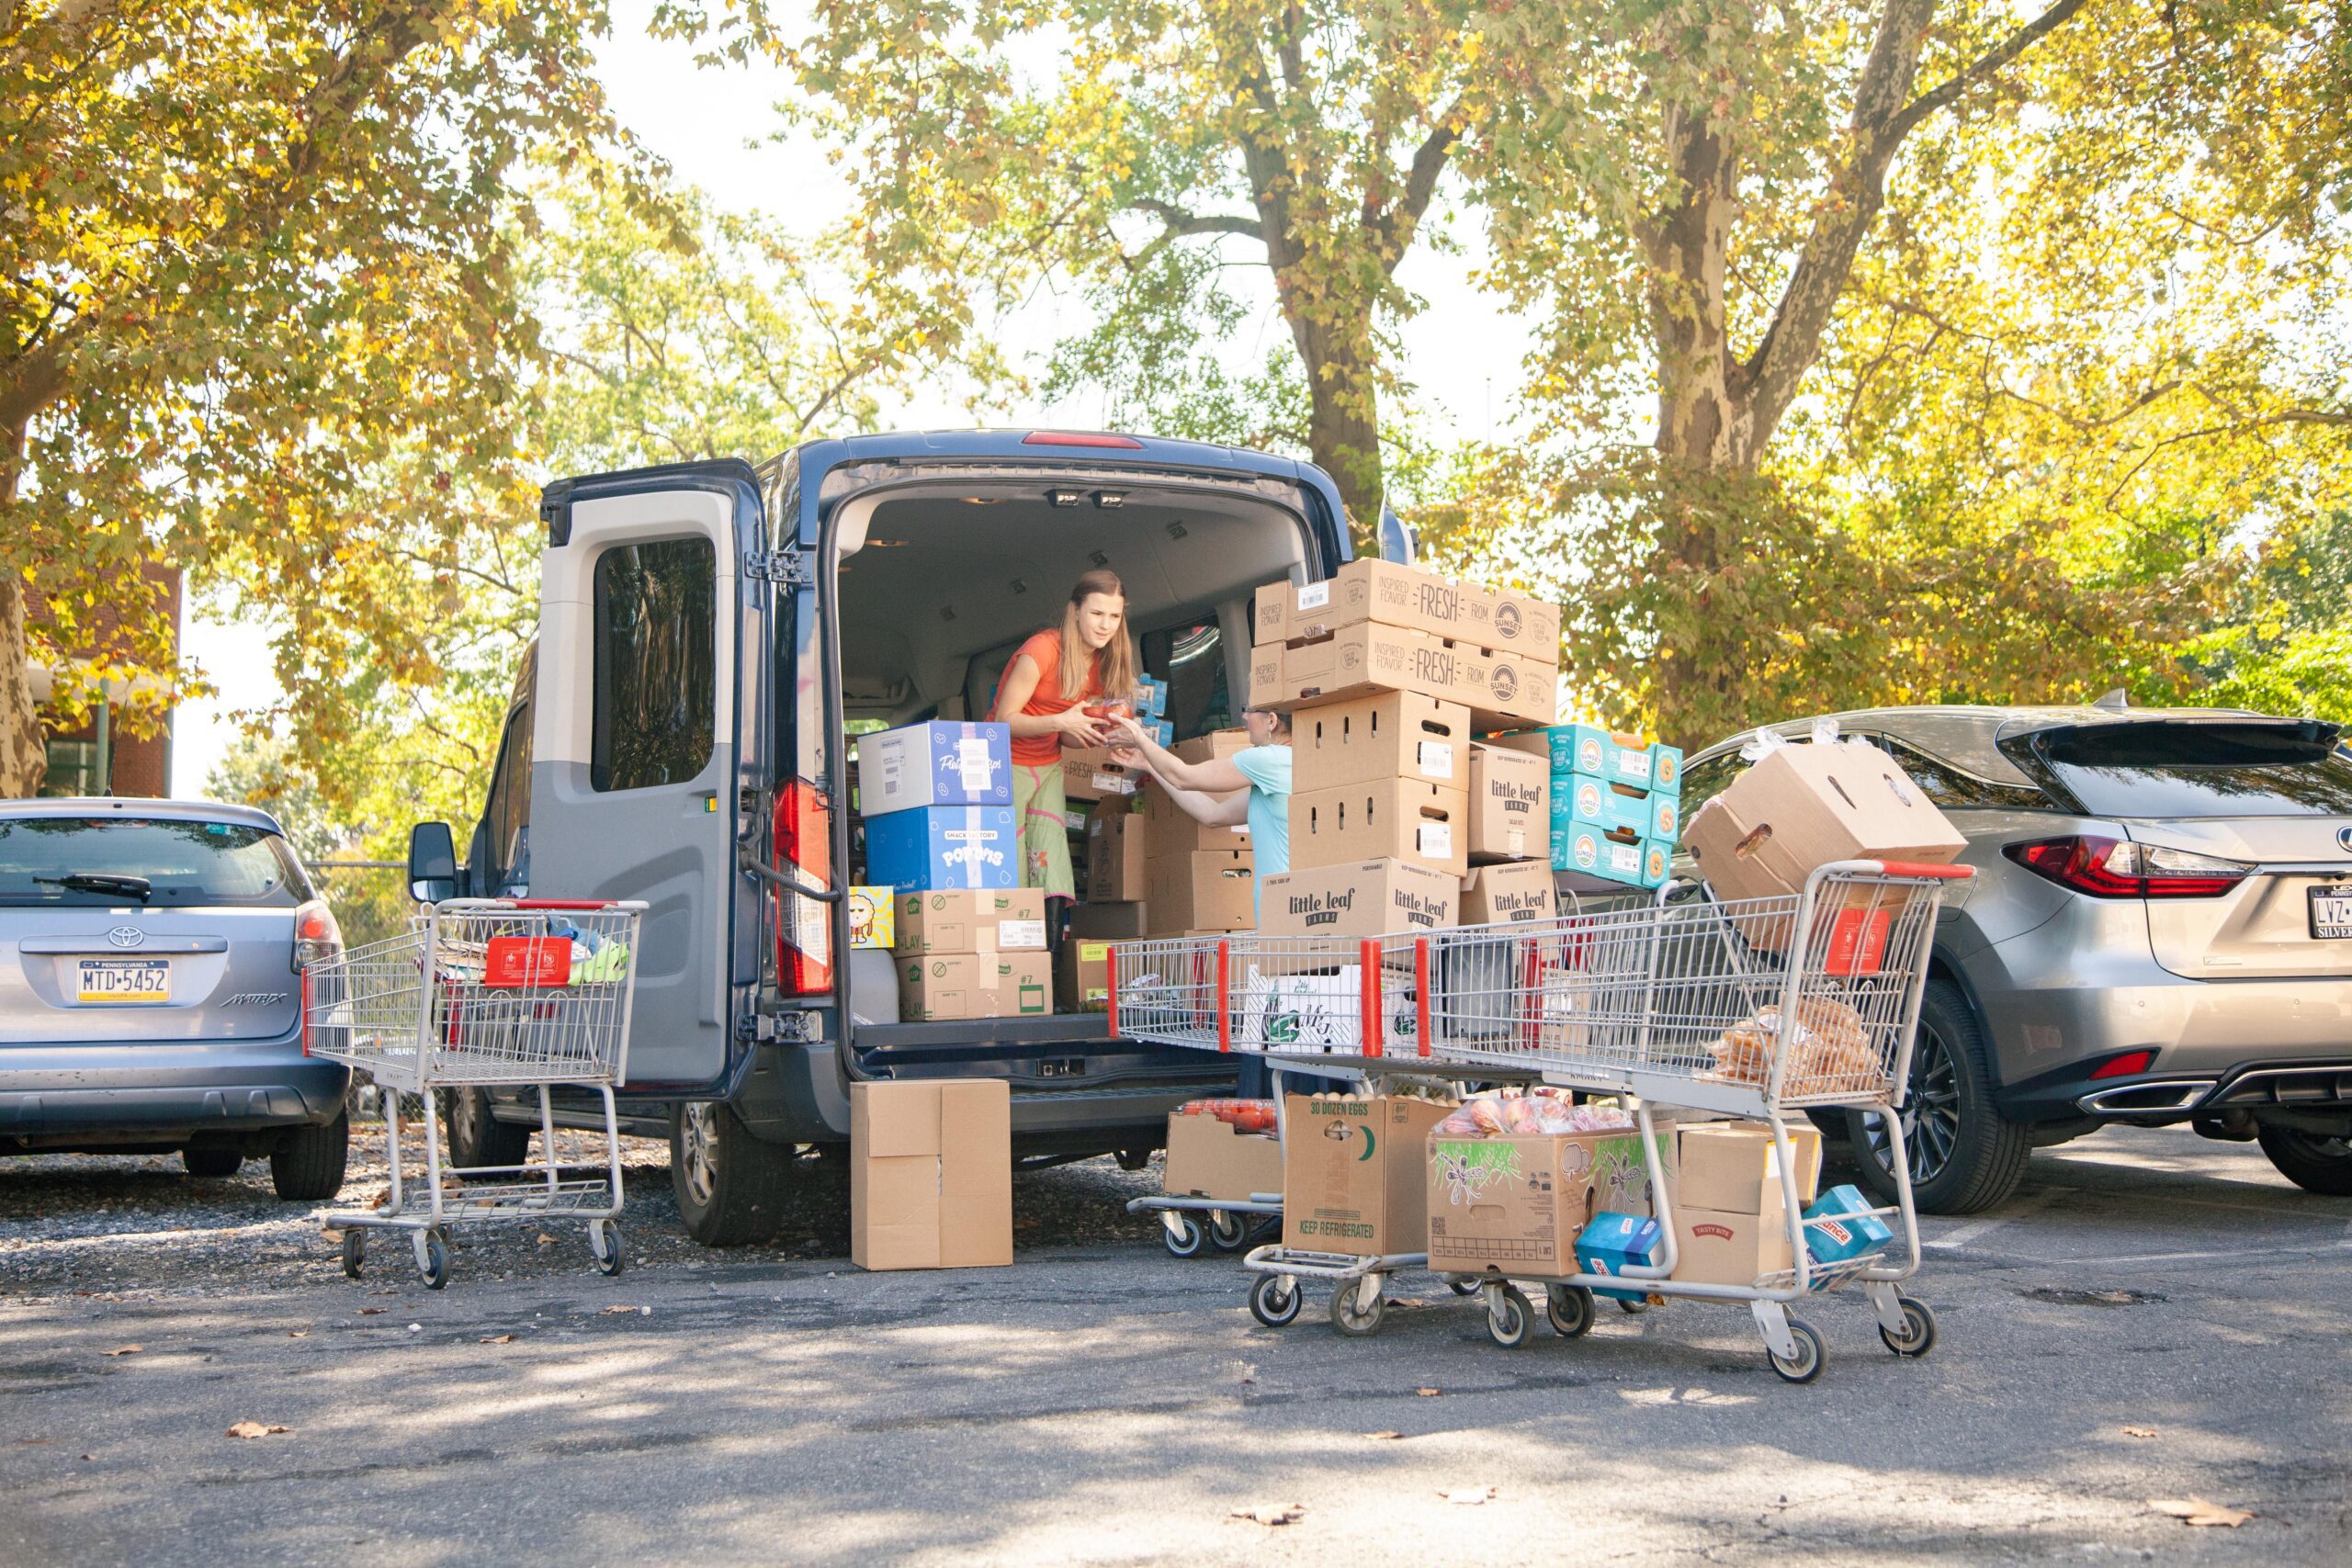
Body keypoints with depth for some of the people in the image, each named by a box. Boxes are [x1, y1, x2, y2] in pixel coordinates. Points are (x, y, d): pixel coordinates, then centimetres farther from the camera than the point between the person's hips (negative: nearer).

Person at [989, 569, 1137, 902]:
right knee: (1012, 871, -13)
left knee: (1051, 860, -8)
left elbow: (1066, 737, 8)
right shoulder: (1043, 649, -18)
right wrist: (1061, 721, -31)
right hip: (1008, 765, -6)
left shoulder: (1102, 663, 3)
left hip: (1049, 768, 6)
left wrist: (1098, 734, -14)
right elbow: (1005, 720, -18)